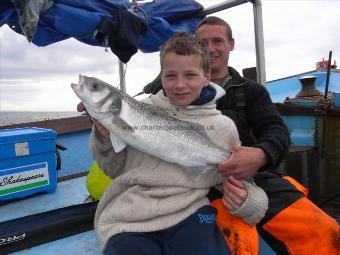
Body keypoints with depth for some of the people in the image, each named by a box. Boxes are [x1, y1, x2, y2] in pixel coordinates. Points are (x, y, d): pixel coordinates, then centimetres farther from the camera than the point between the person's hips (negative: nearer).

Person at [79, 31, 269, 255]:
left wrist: (247, 202, -6)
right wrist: (105, 135, -5)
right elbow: (115, 169, 14)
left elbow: (235, 182, 16)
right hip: (127, 219, 0)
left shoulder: (223, 126, 8)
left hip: (188, 215, 1)